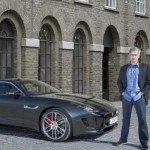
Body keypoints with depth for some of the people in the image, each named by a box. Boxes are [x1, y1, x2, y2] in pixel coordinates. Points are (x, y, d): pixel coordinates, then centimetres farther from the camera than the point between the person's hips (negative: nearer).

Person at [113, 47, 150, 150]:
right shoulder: (124, 68, 11)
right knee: (125, 119, 11)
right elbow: (119, 81, 15)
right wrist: (122, 91, 2)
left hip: (139, 97, -3)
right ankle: (123, 139, 21)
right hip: (126, 97, 3)